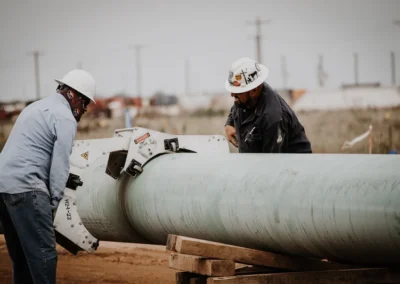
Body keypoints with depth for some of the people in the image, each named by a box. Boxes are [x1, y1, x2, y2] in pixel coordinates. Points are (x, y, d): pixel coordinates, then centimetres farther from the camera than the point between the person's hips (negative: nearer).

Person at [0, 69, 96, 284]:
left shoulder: (37, 107, 24)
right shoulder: (65, 118, -4)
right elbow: (60, 165, -10)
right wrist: (53, 203, -3)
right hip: (24, 187, -10)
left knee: (21, 255, 13)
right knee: (43, 252, -8)